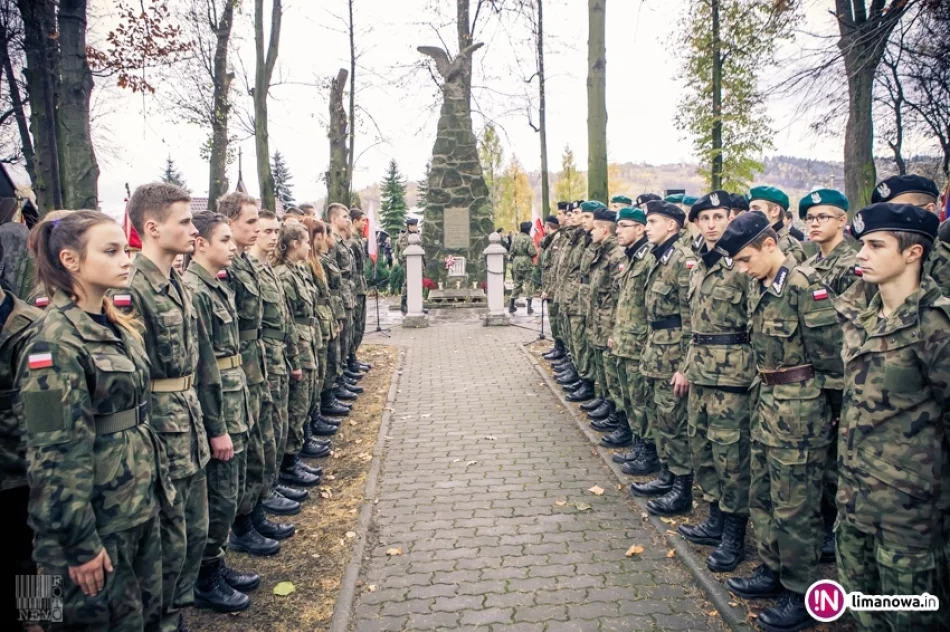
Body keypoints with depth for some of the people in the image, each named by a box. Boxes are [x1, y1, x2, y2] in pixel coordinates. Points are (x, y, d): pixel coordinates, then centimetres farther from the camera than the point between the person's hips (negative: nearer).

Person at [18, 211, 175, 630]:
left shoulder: (117, 326, 6)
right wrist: (80, 542, -18)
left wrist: (160, 483, 15)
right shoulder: (56, 340, -19)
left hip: (140, 506, 8)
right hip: (96, 519, -8)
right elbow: (56, 454, -20)